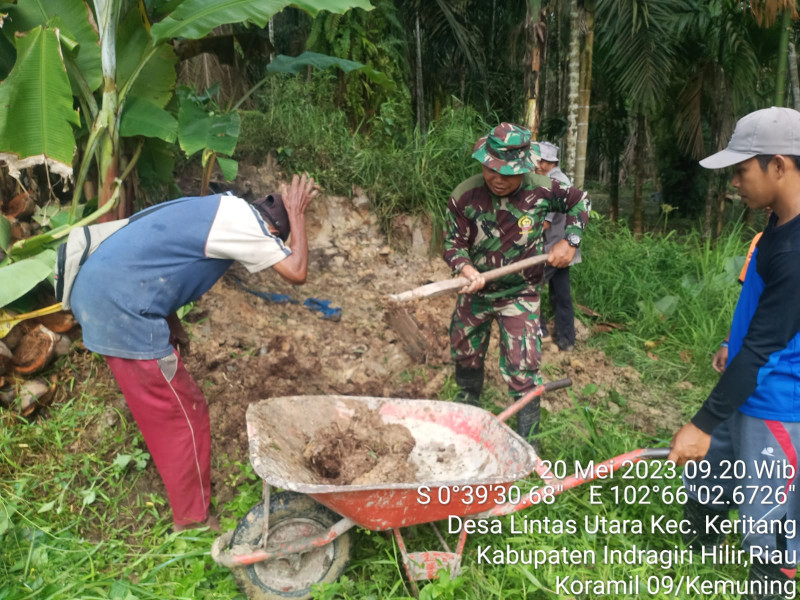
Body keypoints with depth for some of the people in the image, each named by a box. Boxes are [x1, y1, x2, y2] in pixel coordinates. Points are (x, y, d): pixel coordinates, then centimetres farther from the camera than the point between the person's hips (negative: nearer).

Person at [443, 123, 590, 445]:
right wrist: (468, 271, -33)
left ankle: (527, 440, 15)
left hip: (519, 295, -2)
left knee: (522, 370, -6)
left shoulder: (541, 190, -18)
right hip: (475, 293, 2)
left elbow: (579, 201, 3)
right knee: (465, 357, 20)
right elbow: (453, 245, -13)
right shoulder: (464, 196, -20)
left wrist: (569, 242, -7)